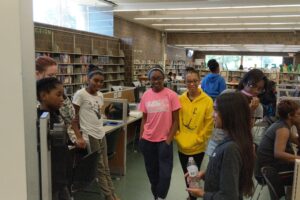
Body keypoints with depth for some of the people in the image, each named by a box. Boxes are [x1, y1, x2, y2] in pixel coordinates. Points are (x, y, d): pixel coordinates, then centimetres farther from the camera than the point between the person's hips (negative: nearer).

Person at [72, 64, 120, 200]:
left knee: (105, 168, 13)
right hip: (89, 136, -7)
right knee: (99, 169, 3)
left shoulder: (100, 95, 9)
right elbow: (74, 118, -11)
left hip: (101, 135, 7)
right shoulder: (80, 94, -12)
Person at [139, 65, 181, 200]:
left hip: (164, 140, -3)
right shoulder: (146, 95, 0)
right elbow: (144, 119, 9)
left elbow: (175, 120, -6)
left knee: (165, 172, 0)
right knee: (151, 170, 16)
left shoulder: (171, 95, -9)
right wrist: (141, 138, 3)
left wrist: (169, 140, -10)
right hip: (148, 140, 3)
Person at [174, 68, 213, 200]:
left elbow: (209, 124, -10)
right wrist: (178, 137, -5)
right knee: (186, 174, 20)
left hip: (198, 147, -3)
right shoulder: (180, 100, -3)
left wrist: (198, 139, -12)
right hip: (182, 146, 4)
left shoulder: (207, 101, -12)